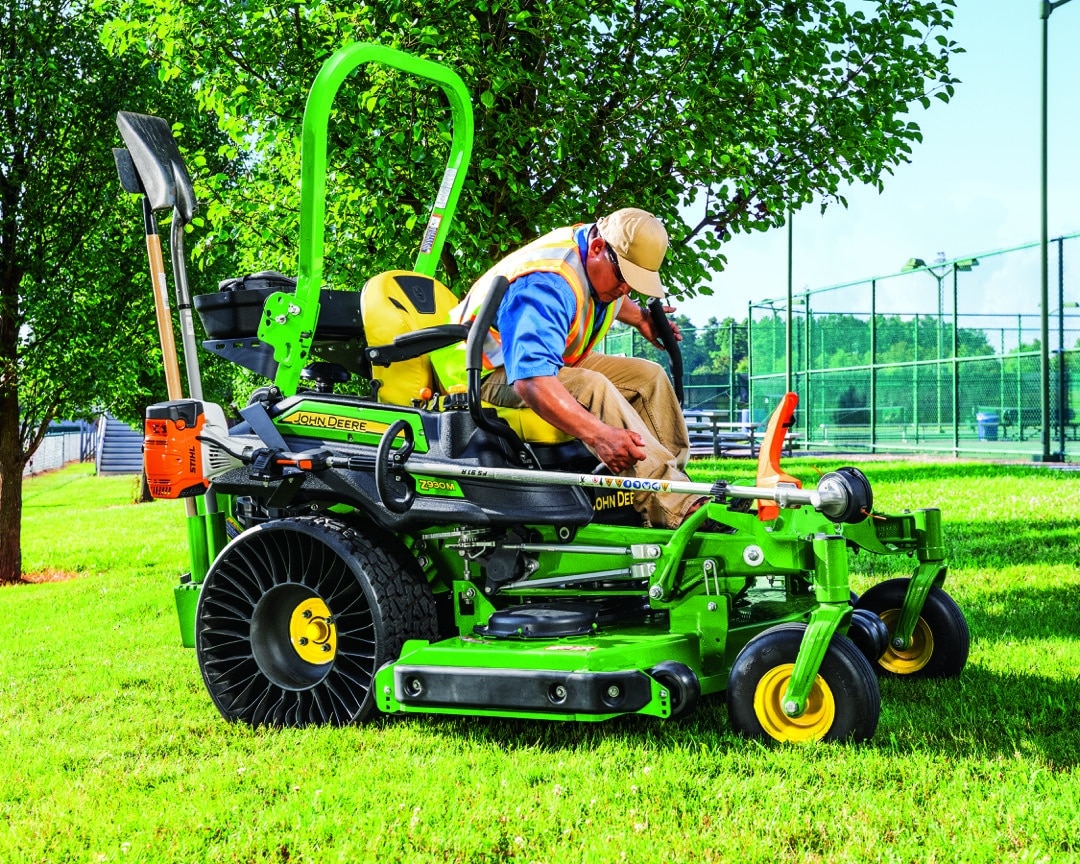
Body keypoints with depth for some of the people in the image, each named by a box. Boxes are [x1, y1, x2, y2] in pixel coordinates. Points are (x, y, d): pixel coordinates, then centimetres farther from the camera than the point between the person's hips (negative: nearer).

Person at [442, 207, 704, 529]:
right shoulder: (544, 284, -33)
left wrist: (640, 318, 13)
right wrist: (598, 433, -55)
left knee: (649, 375, 0)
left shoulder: (604, 263, -3)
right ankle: (679, 510, -38)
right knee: (593, 388, -34)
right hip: (499, 376, -10)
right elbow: (530, 380, -46)